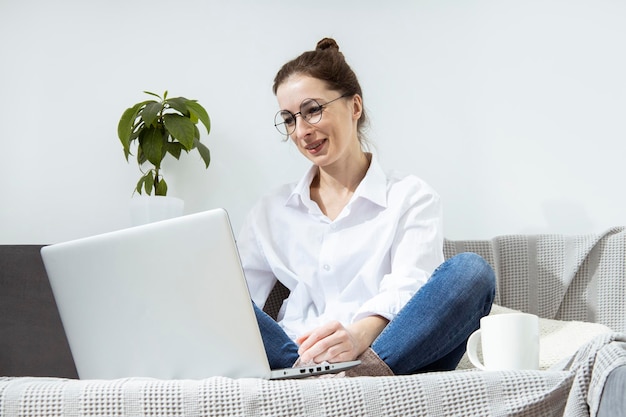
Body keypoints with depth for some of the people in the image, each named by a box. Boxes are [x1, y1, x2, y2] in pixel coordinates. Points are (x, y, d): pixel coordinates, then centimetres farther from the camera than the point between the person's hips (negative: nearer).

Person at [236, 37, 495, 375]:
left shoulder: (411, 198, 13)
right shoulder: (272, 211, 23)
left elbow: (407, 289, -6)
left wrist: (360, 334, -30)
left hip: (397, 355, -1)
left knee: (471, 271, -27)